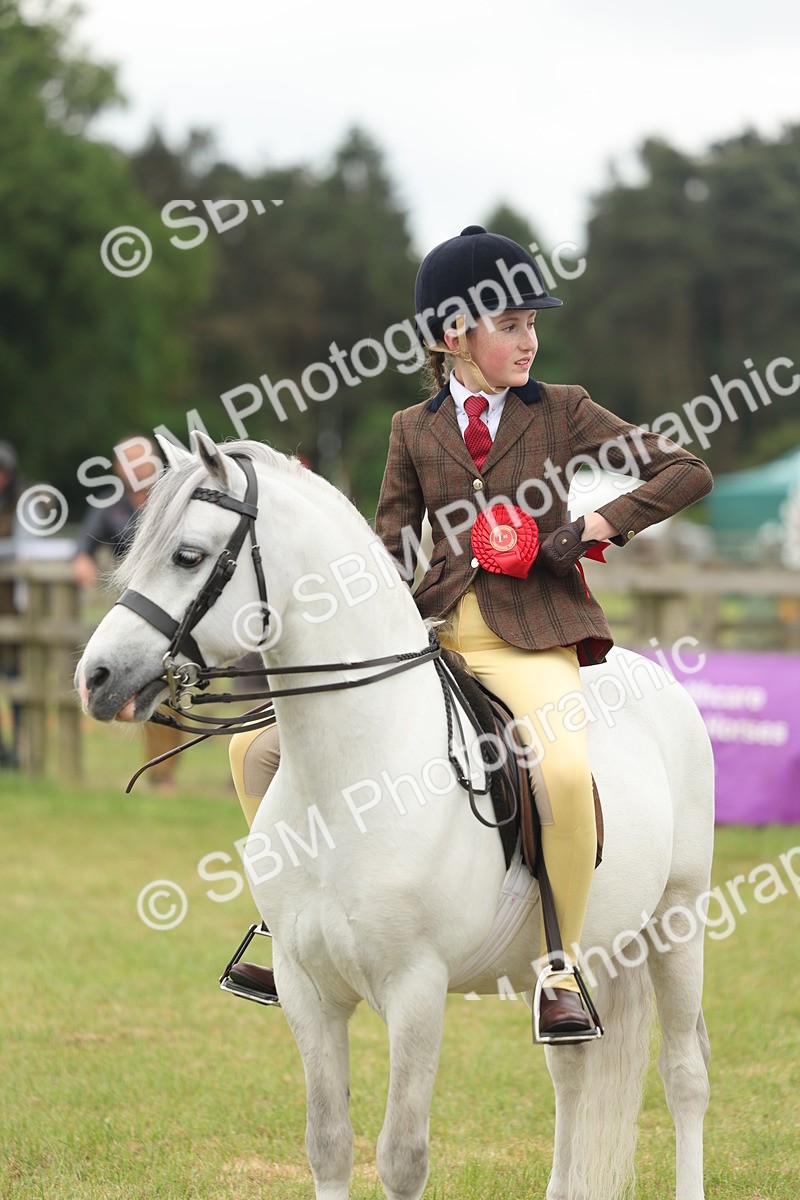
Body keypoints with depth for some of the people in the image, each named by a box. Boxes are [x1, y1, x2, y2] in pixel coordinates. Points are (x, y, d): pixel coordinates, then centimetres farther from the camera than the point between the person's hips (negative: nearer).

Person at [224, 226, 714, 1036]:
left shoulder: (563, 412, 4)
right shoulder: (413, 431, 10)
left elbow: (687, 472, 4)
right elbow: (388, 550, 13)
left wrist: (599, 526, -7)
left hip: (529, 643, -4)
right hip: (433, 635, 4)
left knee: (564, 768, -37)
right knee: (259, 743, -3)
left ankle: (561, 970, -19)